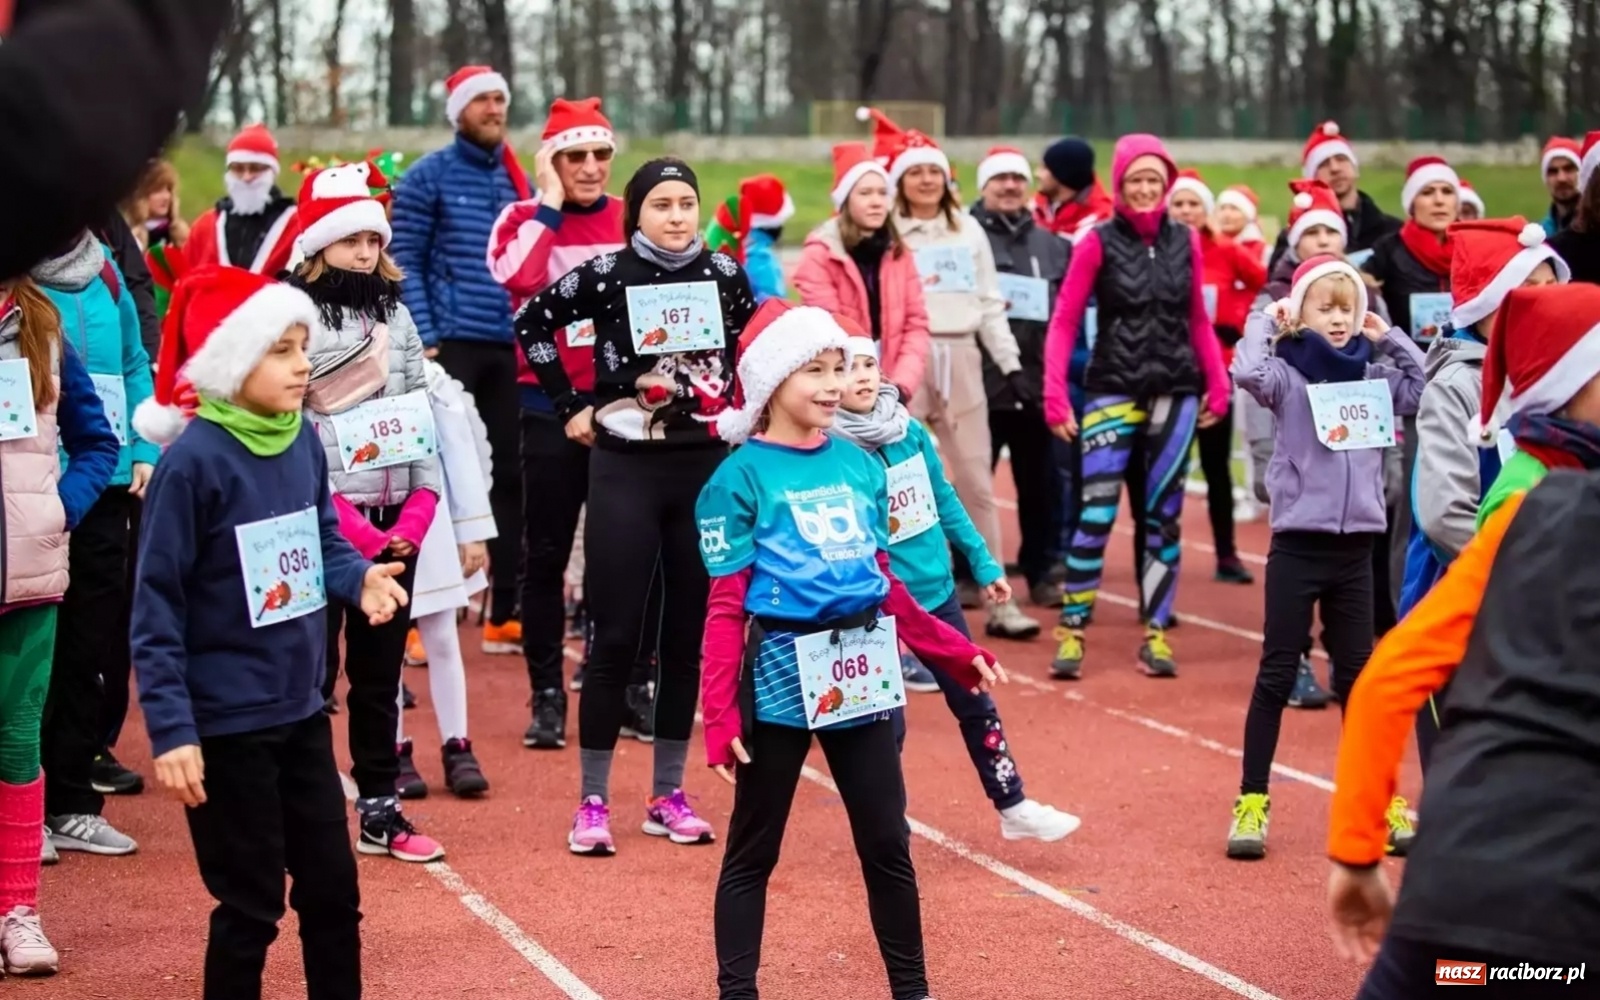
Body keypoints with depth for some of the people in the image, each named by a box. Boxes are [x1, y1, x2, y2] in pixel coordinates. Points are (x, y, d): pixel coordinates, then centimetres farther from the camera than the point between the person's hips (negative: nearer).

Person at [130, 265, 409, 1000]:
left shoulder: (304, 440, 0)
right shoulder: (193, 460, -19)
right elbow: (156, 609, -16)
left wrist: (360, 577, -10)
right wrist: (171, 729, -20)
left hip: (302, 710, 7)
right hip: (227, 723, -7)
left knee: (333, 889, 15)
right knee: (251, 903, 4)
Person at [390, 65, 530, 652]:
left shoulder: (521, 180, 14)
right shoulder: (428, 177, 0)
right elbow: (405, 263, -5)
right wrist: (424, 340, -13)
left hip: (511, 349, 5)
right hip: (451, 345, -5)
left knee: (510, 476, 7)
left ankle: (505, 614, 13)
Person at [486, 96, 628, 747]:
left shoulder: (634, 221, 6)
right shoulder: (524, 219, -2)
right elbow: (518, 278, -23)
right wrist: (550, 205, -15)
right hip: (550, 407, -2)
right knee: (546, 555, 3)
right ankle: (547, 696, 11)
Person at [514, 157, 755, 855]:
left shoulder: (726, 275, 3)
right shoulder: (607, 275, -6)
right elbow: (533, 323, 4)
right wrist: (570, 405, 1)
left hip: (708, 468, 3)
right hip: (627, 468, -3)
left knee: (690, 635, 7)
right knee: (616, 637, -3)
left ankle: (668, 795, 17)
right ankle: (592, 802, 4)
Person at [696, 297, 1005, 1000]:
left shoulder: (860, 466, 8)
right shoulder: (741, 477, -7)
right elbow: (727, 608, -9)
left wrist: (955, 653, 16)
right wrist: (721, 715, -14)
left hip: (860, 675, 5)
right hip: (779, 677, -5)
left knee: (888, 843, 11)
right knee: (753, 850, 7)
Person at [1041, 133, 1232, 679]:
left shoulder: (1185, 240, 7)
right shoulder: (1099, 243, -3)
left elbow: (1198, 319, 15)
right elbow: (1064, 322, -4)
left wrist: (1217, 382, 6)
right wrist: (1055, 397, -11)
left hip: (1176, 393, 3)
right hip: (1114, 389, -3)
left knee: (1164, 515, 6)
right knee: (1095, 511, -10)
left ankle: (1155, 633, 13)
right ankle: (1072, 629, -1)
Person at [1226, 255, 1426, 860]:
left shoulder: (1373, 376, 7)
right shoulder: (1287, 374, -6)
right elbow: (1247, 373, -26)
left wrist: (1392, 339, 7)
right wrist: (1263, 322, -10)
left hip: (1355, 548, 4)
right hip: (1298, 545, -4)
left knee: (1358, 674, 12)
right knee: (1277, 675, 2)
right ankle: (1252, 800, 9)